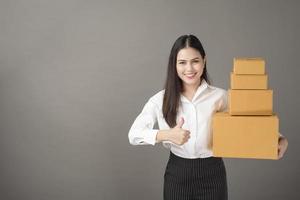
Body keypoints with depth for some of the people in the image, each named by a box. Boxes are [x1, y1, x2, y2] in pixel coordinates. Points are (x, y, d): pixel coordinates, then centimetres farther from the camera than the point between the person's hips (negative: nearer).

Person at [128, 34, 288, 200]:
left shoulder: (221, 97, -4)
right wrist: (166, 135, -25)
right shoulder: (161, 99, -5)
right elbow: (134, 134, -10)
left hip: (212, 174, 0)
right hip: (177, 174, 0)